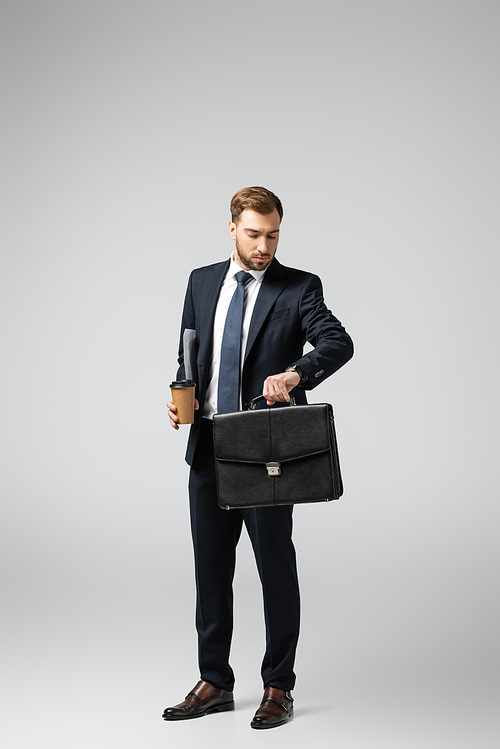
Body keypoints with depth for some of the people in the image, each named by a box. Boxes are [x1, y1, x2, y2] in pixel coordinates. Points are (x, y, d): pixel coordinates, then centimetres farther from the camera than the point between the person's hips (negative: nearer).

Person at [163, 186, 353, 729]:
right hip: (208, 444, 5)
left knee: (276, 567, 2)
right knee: (210, 567, 11)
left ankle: (278, 688, 15)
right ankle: (215, 684, 23)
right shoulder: (202, 282, 12)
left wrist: (294, 374, -36)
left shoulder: (299, 288, -3)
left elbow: (338, 343, -18)